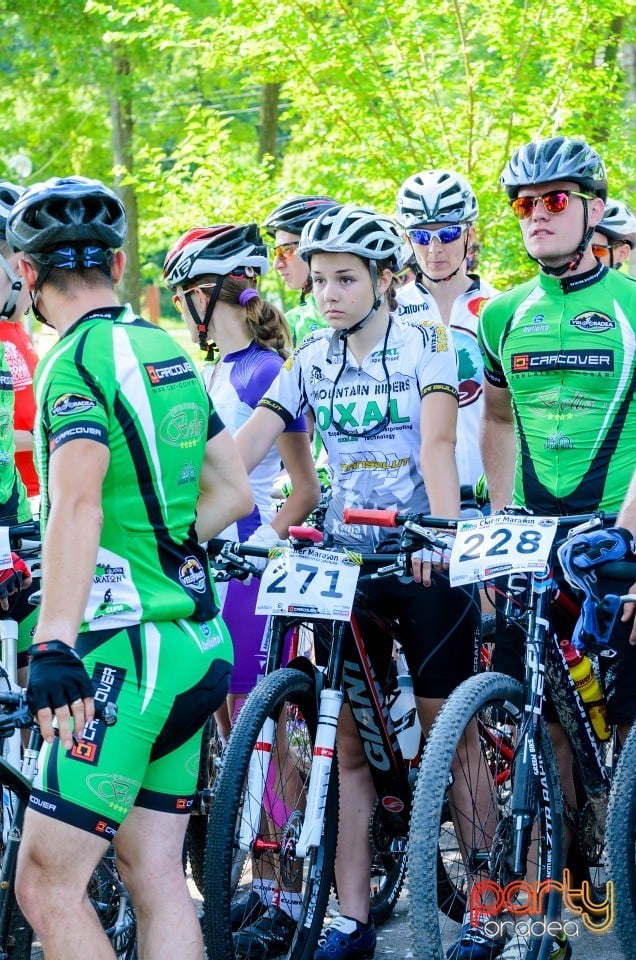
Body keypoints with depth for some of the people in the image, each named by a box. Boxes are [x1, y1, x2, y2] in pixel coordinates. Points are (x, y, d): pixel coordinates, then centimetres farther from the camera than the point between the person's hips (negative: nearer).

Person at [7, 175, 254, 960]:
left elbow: (77, 503, -27)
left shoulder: (79, 359, -12)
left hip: (127, 648, -9)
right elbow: (233, 492, 19)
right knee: (156, 878, 12)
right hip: (193, 644, 9)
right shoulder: (165, 350, 13)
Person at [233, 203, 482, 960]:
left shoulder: (425, 343, -5)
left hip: (423, 556, -4)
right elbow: (243, 445, -2)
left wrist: (443, 531, -36)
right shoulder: (312, 360, 5)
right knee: (348, 743, 2)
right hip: (345, 558, 4)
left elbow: (437, 442, -20)